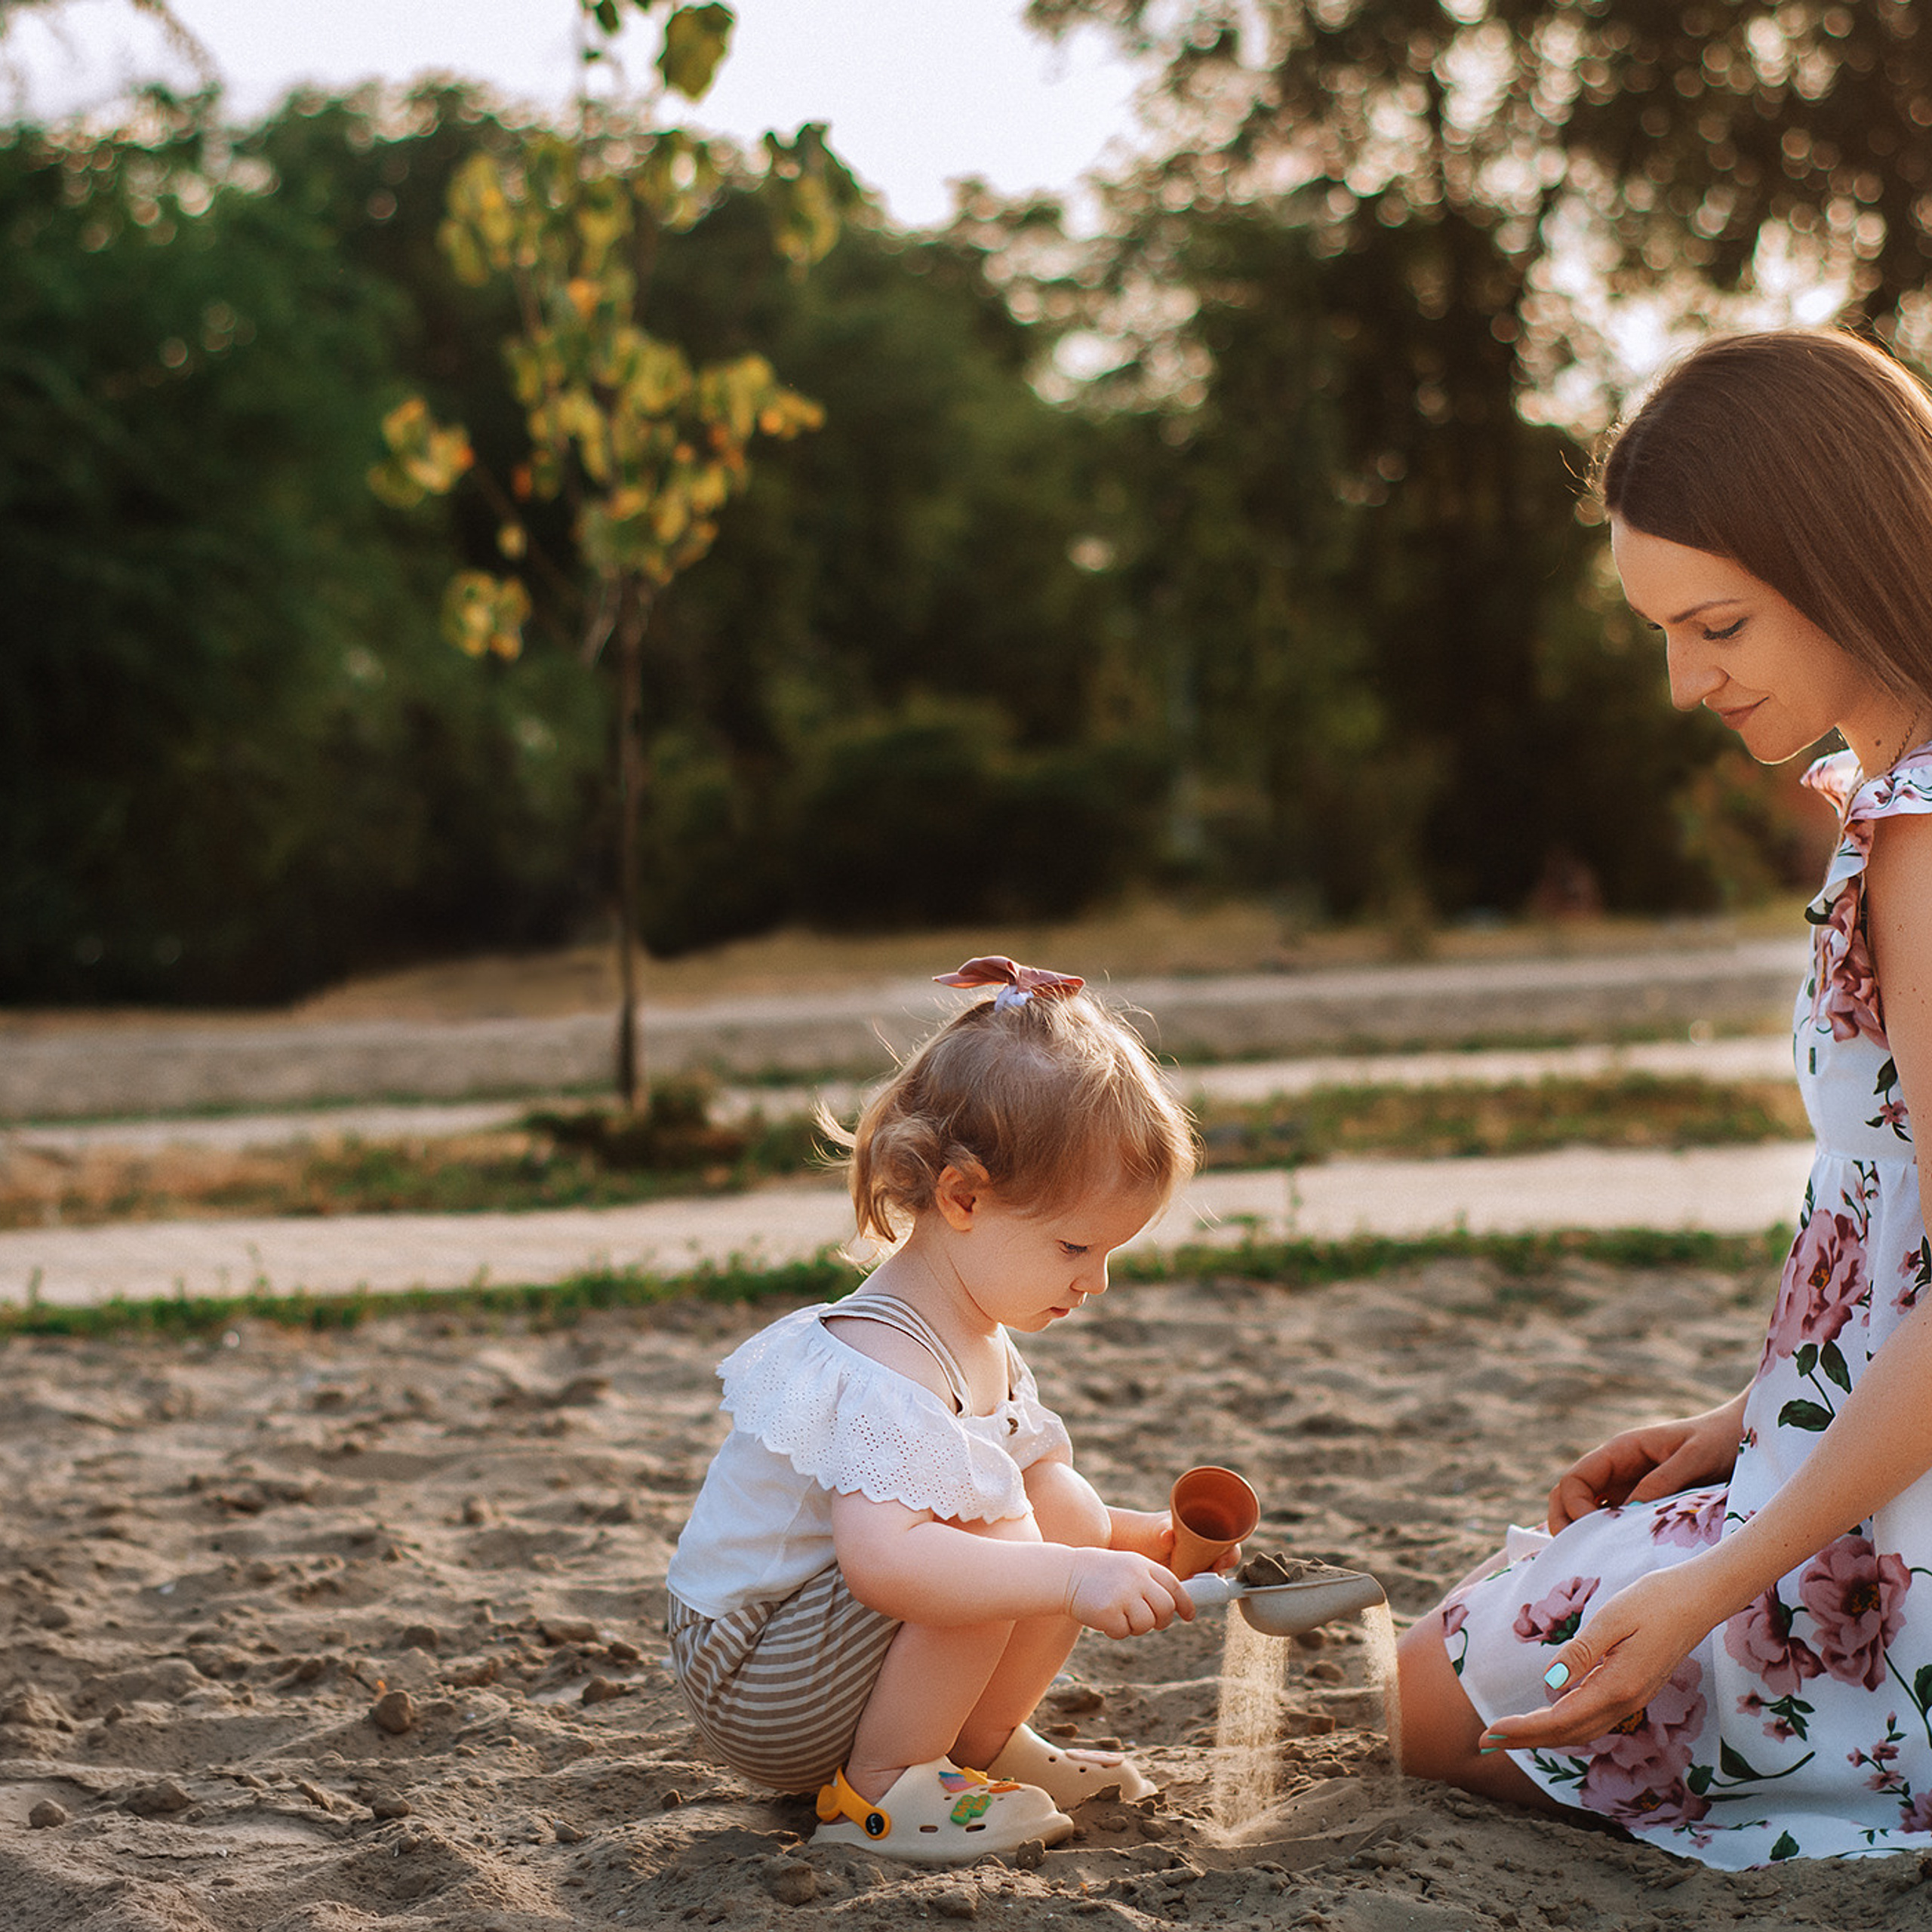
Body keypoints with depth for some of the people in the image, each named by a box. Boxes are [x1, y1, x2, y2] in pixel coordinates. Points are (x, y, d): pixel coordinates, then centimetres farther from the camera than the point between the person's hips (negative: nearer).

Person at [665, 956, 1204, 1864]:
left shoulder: (979, 1345, 6)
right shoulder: (887, 1371, -28)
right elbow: (881, 1556, -44)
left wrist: (1126, 1537, 0)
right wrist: (1073, 1577, -46)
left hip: (821, 1643, 10)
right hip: (756, 1695, -10)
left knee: (1067, 1507, -2)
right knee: (993, 1534, -28)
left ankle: (981, 1742, 14)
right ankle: (880, 1789, -12)